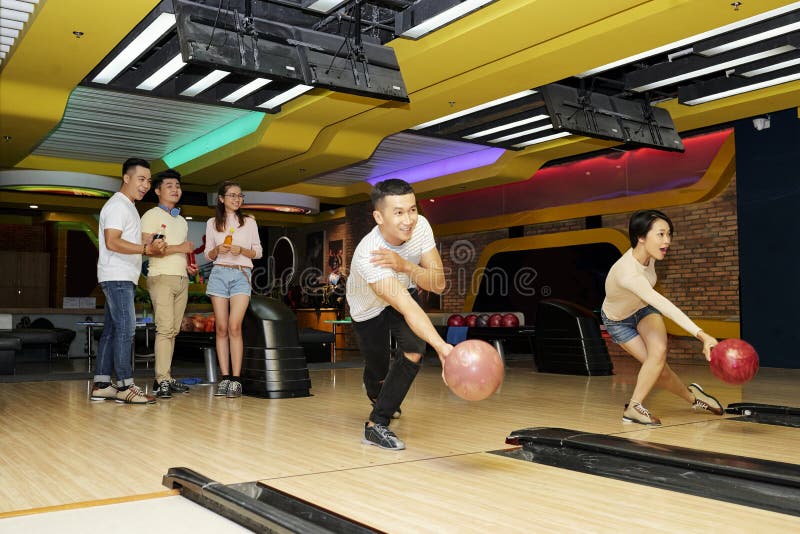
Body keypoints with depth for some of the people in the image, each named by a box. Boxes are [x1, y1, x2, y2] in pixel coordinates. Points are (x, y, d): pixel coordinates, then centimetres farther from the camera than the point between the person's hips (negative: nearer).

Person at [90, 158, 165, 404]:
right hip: (117, 277, -10)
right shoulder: (117, 205, -11)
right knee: (126, 328, -11)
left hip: (123, 278, 10)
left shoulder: (128, 206, 21)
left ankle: (101, 384, 11)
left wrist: (152, 246, 12)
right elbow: (112, 242, -22)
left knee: (112, 329, 8)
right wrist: (147, 248, -25)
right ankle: (125, 385, -10)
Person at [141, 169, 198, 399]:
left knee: (173, 330, 3)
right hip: (162, 277, -7)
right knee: (165, 328, -15)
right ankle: (163, 381, -16)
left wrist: (189, 266, 10)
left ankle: (165, 378, 4)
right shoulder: (151, 216, 0)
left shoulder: (182, 221, 24)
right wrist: (179, 248, -12)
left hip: (182, 279, 7)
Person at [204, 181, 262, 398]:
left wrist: (241, 250, -9)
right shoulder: (212, 223, 13)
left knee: (234, 326, -15)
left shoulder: (249, 222, 11)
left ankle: (236, 380, -14)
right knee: (222, 328, -3)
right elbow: (208, 255, 14)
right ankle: (225, 378, 0)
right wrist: (217, 250, -7)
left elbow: (258, 252, 9)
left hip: (241, 275, -2)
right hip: (219, 274, 2)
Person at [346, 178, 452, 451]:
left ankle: (377, 424, -5)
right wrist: (441, 346, -63)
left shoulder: (420, 226, -26)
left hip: (400, 294, 4)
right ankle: (376, 394, 46)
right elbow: (407, 308, -51)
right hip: (368, 309, -3)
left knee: (414, 351, -20)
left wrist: (404, 265, -43)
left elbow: (438, 284, -25)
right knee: (378, 373, 6)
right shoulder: (368, 254, -43)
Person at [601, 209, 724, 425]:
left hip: (643, 307, 5)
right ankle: (691, 396, 7)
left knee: (659, 351, -20)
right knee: (658, 366, -18)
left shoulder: (648, 255, -21)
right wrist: (702, 335, -60)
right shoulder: (627, 273, -44)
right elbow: (664, 306, -53)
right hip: (618, 321, -5)